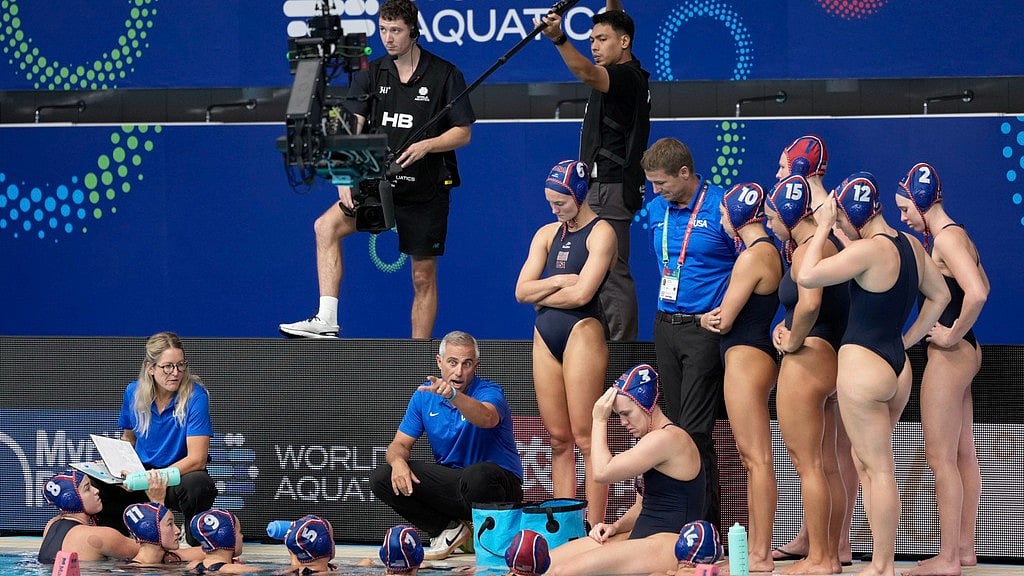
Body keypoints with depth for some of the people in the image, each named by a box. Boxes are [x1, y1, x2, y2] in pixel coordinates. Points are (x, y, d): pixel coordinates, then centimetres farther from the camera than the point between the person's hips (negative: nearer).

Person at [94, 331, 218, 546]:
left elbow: (197, 460, -22)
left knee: (197, 484, -40)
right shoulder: (133, 393, -1)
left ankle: (196, 542, -6)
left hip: (181, 475, -4)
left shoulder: (195, 396, -16)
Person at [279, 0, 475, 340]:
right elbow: (351, 131, -3)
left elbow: (463, 133, 0)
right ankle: (326, 320, -27)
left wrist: (427, 145, -19)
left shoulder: (445, 75, -3)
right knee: (326, 226, -23)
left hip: (426, 193, -2)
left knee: (424, 277, 4)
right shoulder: (370, 76, 5)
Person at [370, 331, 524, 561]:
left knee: (476, 476, -41)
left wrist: (453, 395, -57)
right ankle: (448, 529, -4)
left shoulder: (489, 392, -14)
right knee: (382, 478, -12)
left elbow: (487, 418, -38)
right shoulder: (424, 396, 3)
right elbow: (400, 444, 6)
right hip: (449, 479, 5)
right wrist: (398, 461, -20)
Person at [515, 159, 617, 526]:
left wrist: (541, 296, 2)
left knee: (585, 439, -8)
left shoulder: (600, 233, -3)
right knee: (559, 440, 5)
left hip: (582, 331, -6)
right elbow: (522, 290, 8)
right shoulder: (547, 234, 16)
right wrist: (559, 281, -8)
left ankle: (593, 528, -9)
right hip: (545, 337, 6)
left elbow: (581, 293, -13)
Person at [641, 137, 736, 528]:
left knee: (695, 431, -10)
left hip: (704, 330, -7)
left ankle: (707, 530, -7)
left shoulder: (720, 209, -11)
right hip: (665, 327, 7)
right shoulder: (655, 210, 10)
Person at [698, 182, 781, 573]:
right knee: (753, 458, 13)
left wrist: (705, 319, 8)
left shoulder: (752, 256, -16)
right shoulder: (772, 253, 15)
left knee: (757, 459, -10)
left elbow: (724, 320, -13)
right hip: (759, 354, 10)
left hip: (745, 357, -10)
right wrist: (715, 318, 0)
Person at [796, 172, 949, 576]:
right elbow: (939, 296, 20)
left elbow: (807, 277, -19)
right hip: (897, 367, 9)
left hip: (862, 363, -9)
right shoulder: (912, 245, 8)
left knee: (878, 470, -4)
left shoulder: (869, 250, -19)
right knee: (866, 463, 16)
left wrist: (822, 226, -10)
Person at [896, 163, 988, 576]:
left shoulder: (946, 237, -17)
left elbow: (977, 293, -31)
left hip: (950, 354, -10)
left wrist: (954, 335, -20)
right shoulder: (957, 236, 13)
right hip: (964, 354, 10)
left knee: (940, 457, -7)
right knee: (963, 455, 13)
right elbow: (980, 286, 27)